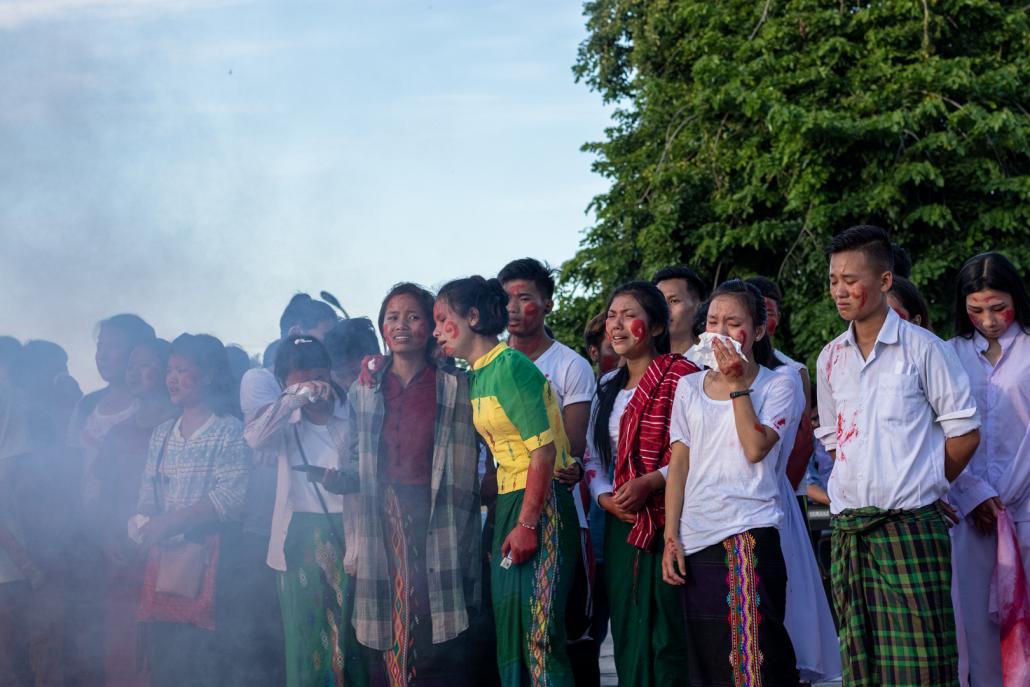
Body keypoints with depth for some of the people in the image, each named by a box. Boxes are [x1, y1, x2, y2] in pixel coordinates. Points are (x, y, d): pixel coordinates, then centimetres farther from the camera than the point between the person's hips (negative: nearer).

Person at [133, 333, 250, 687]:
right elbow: (148, 494, 16)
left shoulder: (229, 431, -3)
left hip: (206, 560, -6)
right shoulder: (162, 433, 18)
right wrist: (144, 522, -7)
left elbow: (230, 497, -13)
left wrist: (169, 522, -17)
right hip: (163, 558, 6)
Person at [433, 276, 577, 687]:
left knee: (538, 631, -9)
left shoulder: (509, 367, -15)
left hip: (540, 506, -9)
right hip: (508, 503, 9)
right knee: (509, 627, 12)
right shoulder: (478, 375, 12)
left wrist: (526, 524, -21)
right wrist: (505, 521, 10)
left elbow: (543, 450, -19)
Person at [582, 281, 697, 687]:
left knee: (667, 635, -8)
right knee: (628, 636, 8)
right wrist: (603, 496, 2)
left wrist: (650, 482, -20)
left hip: (668, 522, -7)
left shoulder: (681, 376, -7)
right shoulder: (608, 388, 17)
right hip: (622, 523, 7)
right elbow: (594, 456, 20)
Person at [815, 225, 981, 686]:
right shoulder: (831, 358, 11)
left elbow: (965, 433, -1)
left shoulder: (922, 349, -4)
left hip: (911, 526, -5)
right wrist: (850, 489, 8)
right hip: (849, 529, 5)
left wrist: (923, 486, 2)